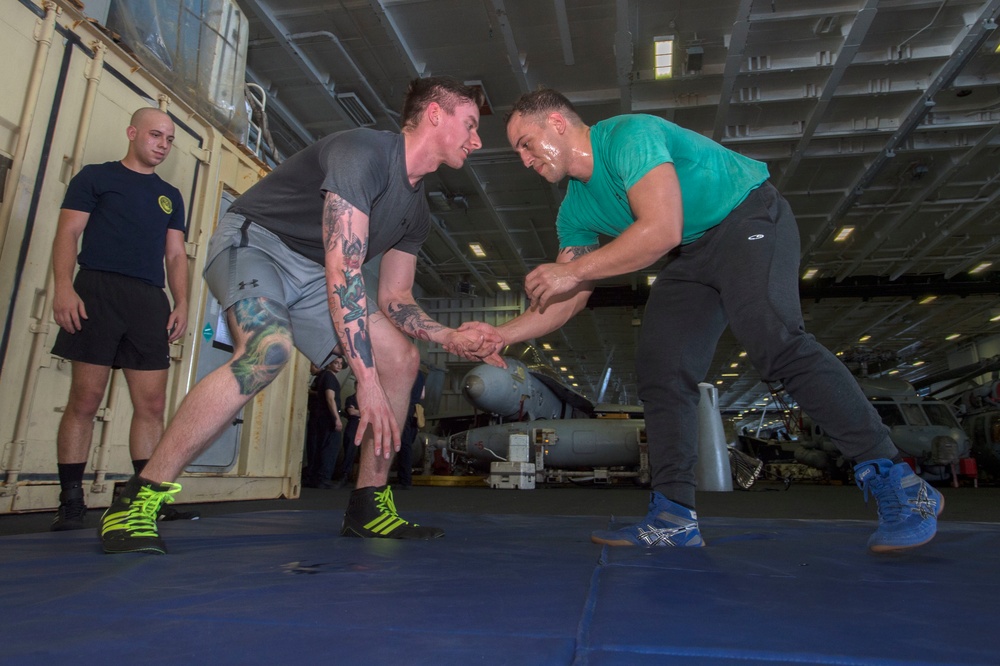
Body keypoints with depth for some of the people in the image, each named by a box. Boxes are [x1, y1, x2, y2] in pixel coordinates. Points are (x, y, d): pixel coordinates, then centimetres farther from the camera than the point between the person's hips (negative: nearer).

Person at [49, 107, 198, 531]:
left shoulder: (170, 197, 23)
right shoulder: (96, 177, 11)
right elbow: (68, 233, 1)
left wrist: (181, 303, 4)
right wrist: (63, 286, -14)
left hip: (151, 301, 4)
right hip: (98, 291, -4)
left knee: (152, 405, -1)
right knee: (85, 400, -7)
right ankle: (71, 501, 1)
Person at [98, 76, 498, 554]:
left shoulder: (417, 211, 6)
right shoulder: (363, 151, -22)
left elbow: (394, 298, 9)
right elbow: (342, 272, -31)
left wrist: (449, 338, -10)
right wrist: (367, 382, -33)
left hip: (310, 273, 8)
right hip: (254, 242, -8)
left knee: (402, 358, -5)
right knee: (269, 348, -37)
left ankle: (367, 507, 2)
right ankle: (137, 500, -22)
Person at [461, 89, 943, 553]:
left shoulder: (628, 134, -20)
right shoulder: (575, 212, 5)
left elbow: (662, 230, -32)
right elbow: (569, 301, 6)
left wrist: (574, 269, -27)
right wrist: (501, 334, -2)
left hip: (749, 219, -7)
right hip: (691, 255, 8)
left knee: (774, 342, -29)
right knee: (661, 373, -6)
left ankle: (895, 483, -18)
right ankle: (673, 518, -2)